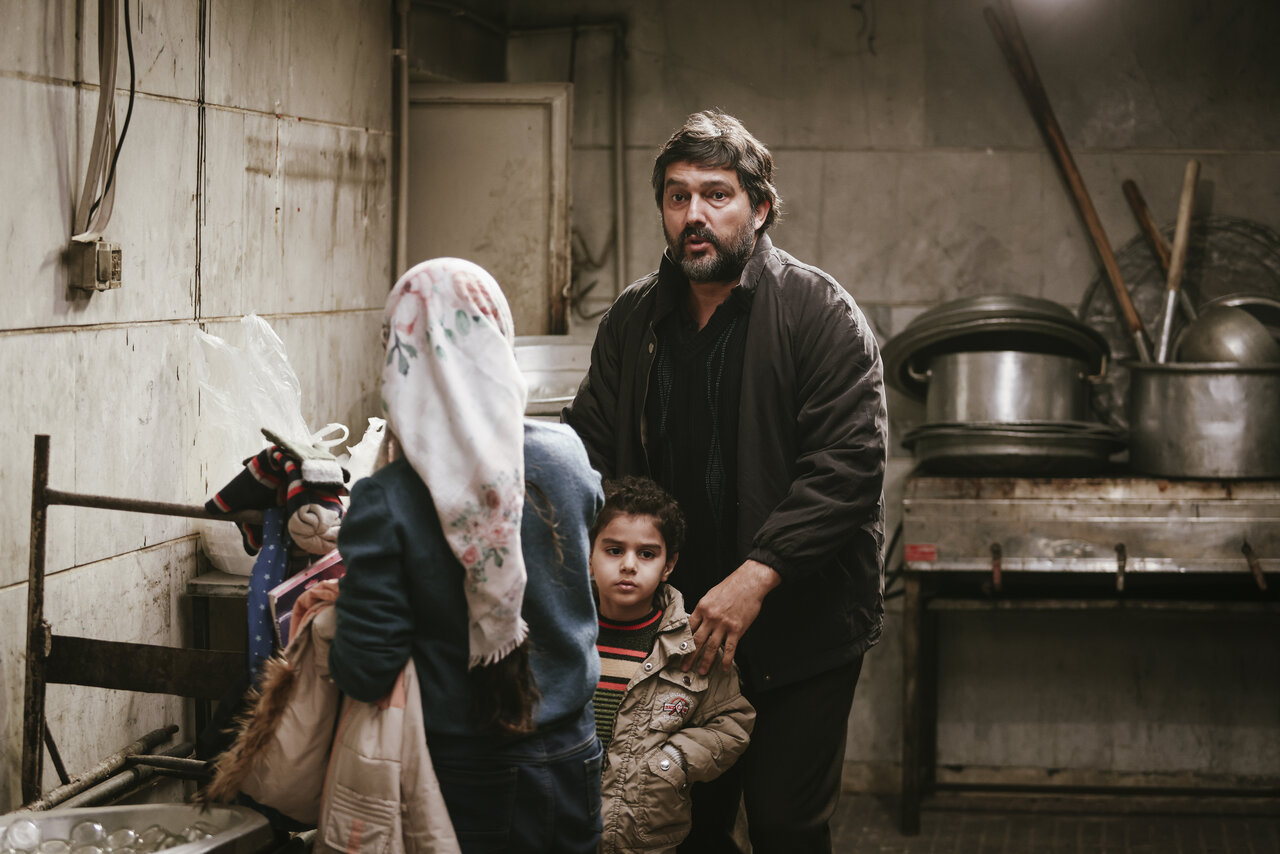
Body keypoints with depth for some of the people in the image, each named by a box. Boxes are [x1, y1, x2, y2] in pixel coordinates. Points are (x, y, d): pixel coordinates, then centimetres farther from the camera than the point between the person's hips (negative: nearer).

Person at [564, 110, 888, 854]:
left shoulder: (821, 314, -9)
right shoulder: (632, 321, 7)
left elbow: (848, 466, -17)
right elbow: (589, 448, 10)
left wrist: (758, 575, -25)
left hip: (799, 630, -4)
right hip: (677, 623, 5)